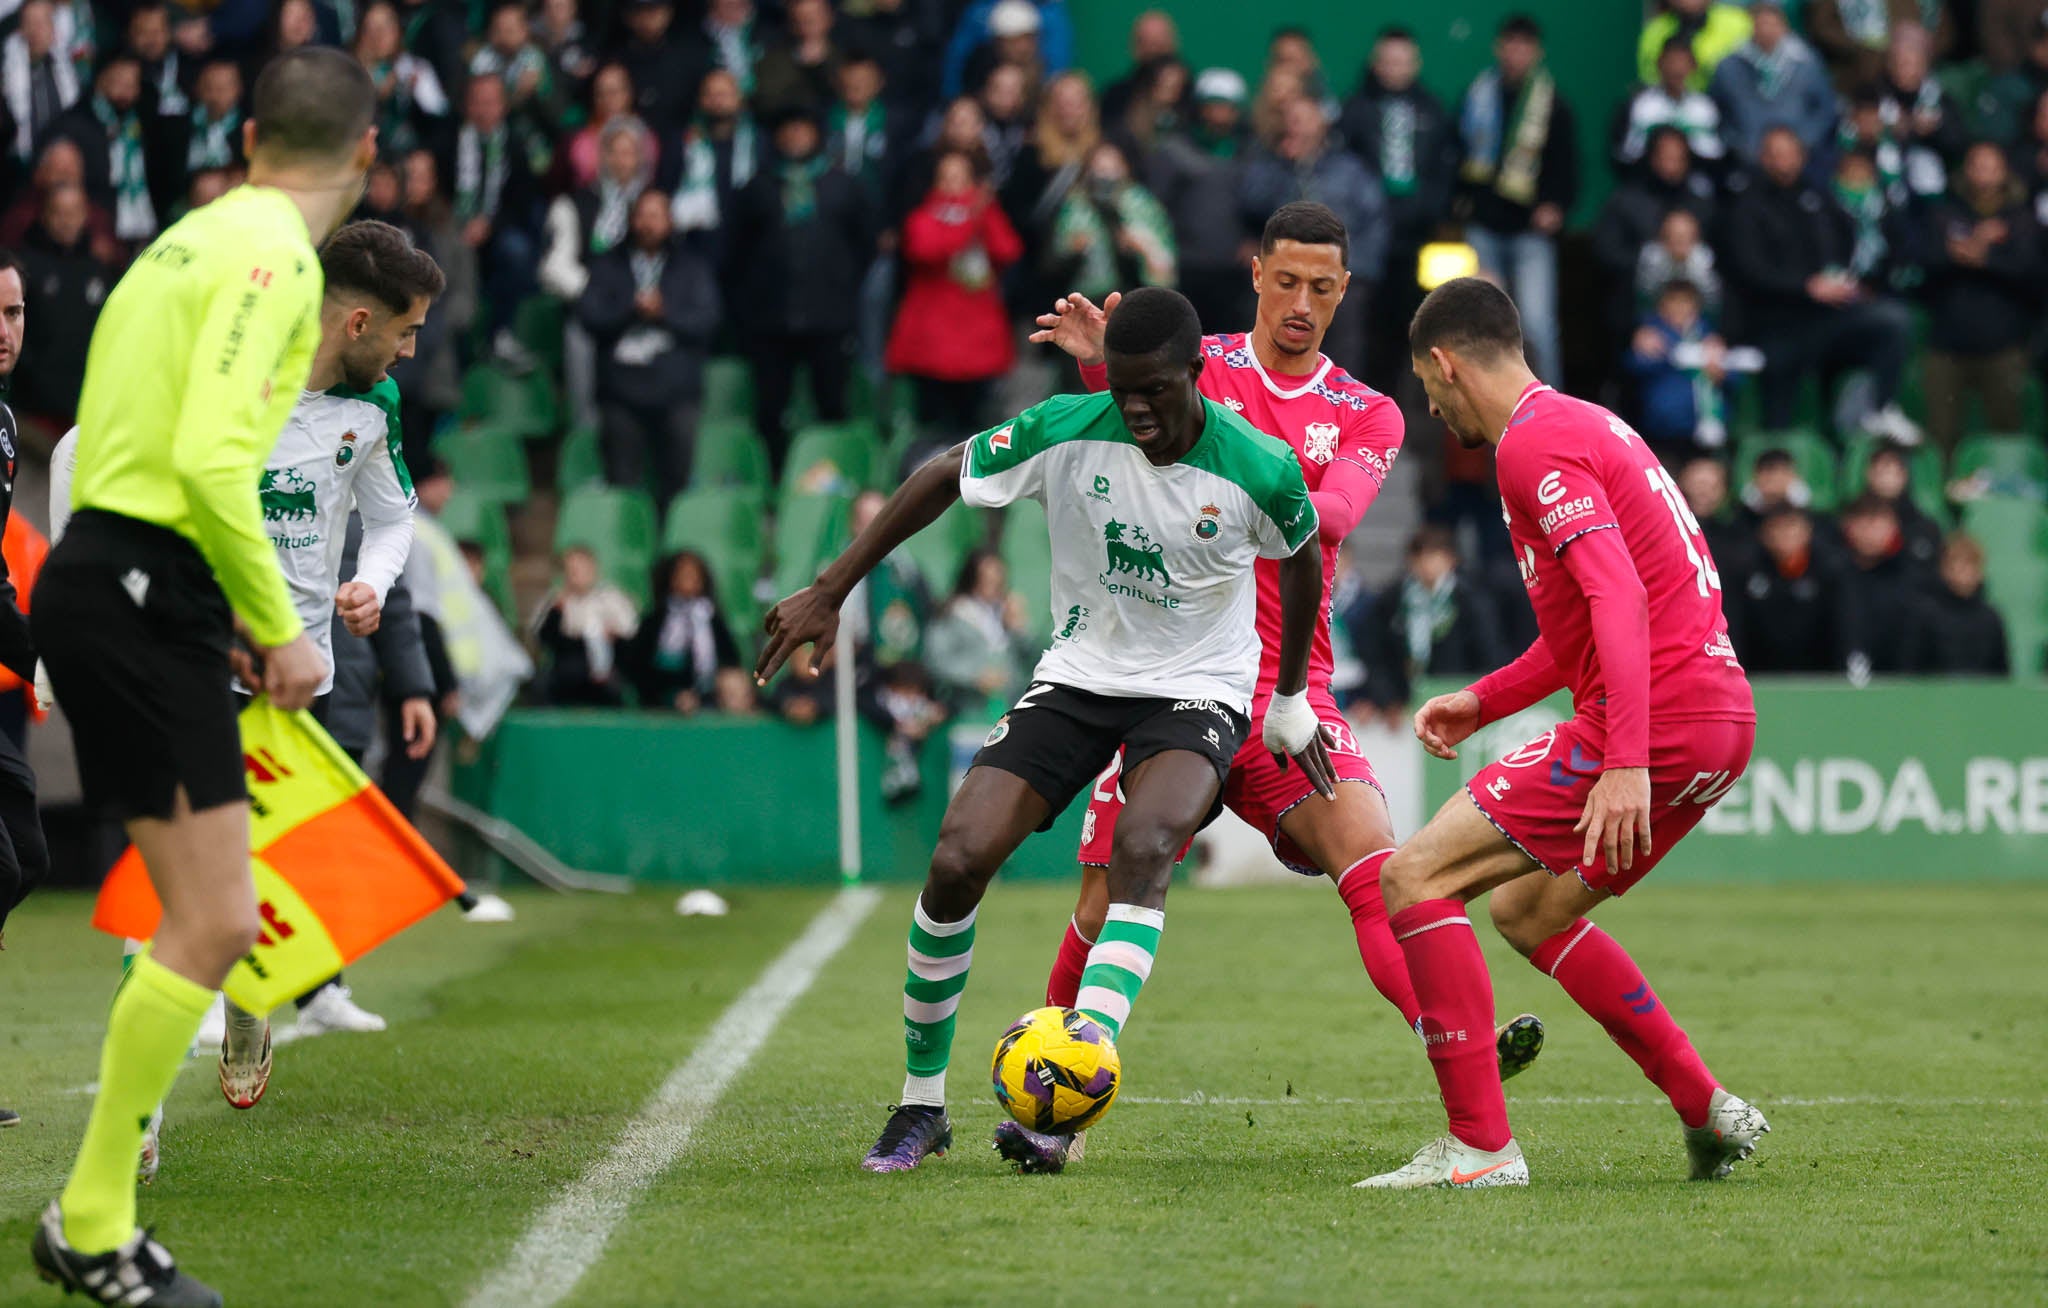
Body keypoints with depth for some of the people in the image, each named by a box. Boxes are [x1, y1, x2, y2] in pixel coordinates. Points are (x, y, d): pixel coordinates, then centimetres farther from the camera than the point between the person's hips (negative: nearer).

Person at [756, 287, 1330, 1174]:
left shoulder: (1258, 471, -18)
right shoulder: (1065, 433, -16)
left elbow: (1303, 559, 4)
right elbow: (944, 478, -1)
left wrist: (1291, 700, 14)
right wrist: (830, 592, -1)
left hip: (1197, 692, -2)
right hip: (1079, 677, 2)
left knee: (1143, 845, -34)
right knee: (958, 860, -13)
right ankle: (921, 1105, 4)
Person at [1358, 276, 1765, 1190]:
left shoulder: (1534, 444, -10)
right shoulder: (1582, 425, 22)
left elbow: (1618, 597, -24)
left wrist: (1624, 764, -31)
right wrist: (1482, 701, 26)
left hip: (1661, 717, -10)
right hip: (1719, 713, 10)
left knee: (1415, 877, -9)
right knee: (1527, 909, 25)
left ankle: (1480, 1145, -13)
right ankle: (1708, 1111, 23)